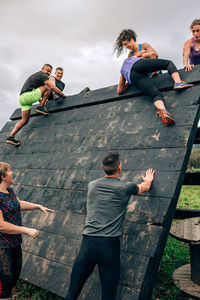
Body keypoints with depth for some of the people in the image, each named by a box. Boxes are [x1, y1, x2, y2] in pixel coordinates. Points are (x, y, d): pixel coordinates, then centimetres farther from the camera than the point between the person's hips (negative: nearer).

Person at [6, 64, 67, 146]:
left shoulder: (35, 75, 31)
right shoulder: (42, 75, 0)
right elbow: (52, 87, -9)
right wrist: (63, 95, 0)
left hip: (22, 98, 9)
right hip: (28, 96, -9)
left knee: (24, 121, 8)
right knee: (47, 88, -1)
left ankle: (10, 137, 2)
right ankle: (40, 107, -4)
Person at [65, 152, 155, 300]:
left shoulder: (92, 185, 9)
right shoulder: (125, 187, 0)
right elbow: (145, 187, 22)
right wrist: (148, 180, 45)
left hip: (88, 243, 3)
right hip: (109, 244, -3)